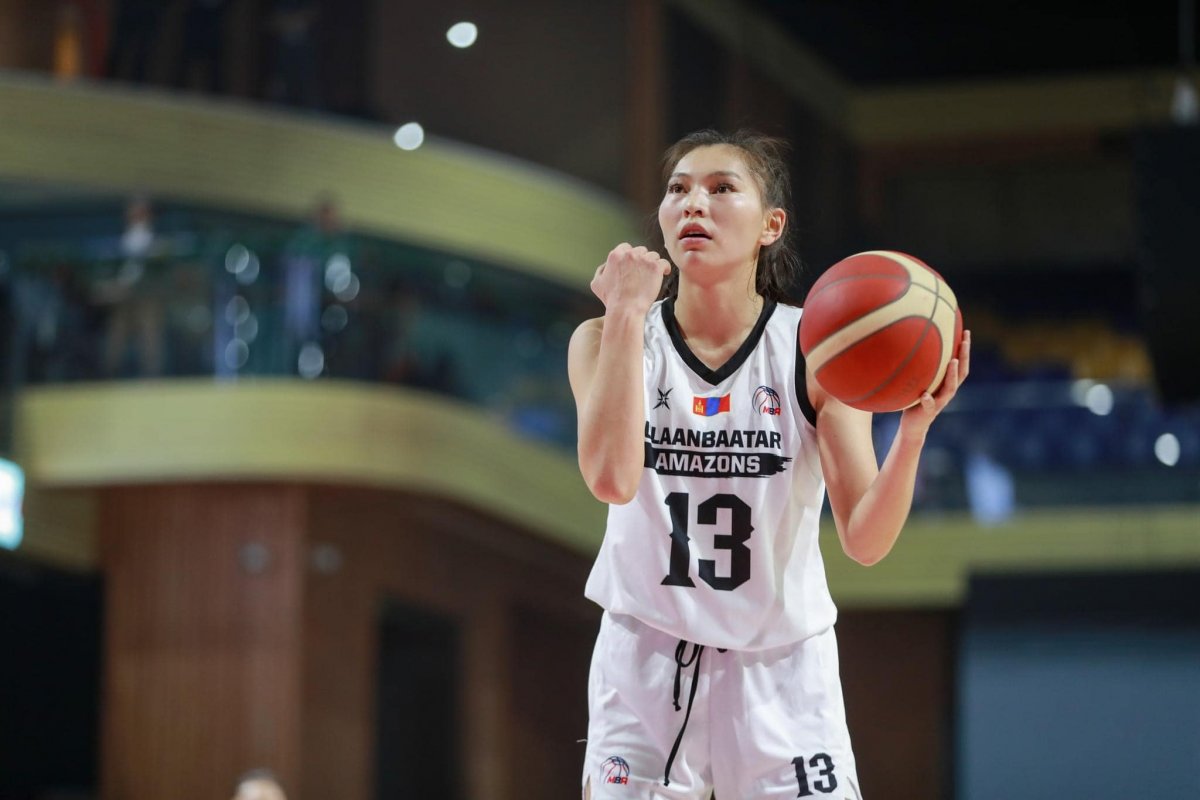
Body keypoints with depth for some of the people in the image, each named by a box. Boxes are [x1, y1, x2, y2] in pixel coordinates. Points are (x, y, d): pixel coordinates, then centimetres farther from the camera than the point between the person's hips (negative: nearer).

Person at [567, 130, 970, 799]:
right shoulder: (608, 340, -4)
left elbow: (865, 541, -11)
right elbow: (612, 479, -24)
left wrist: (913, 430, -28)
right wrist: (626, 315, -21)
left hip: (782, 671, 0)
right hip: (646, 664, 0)